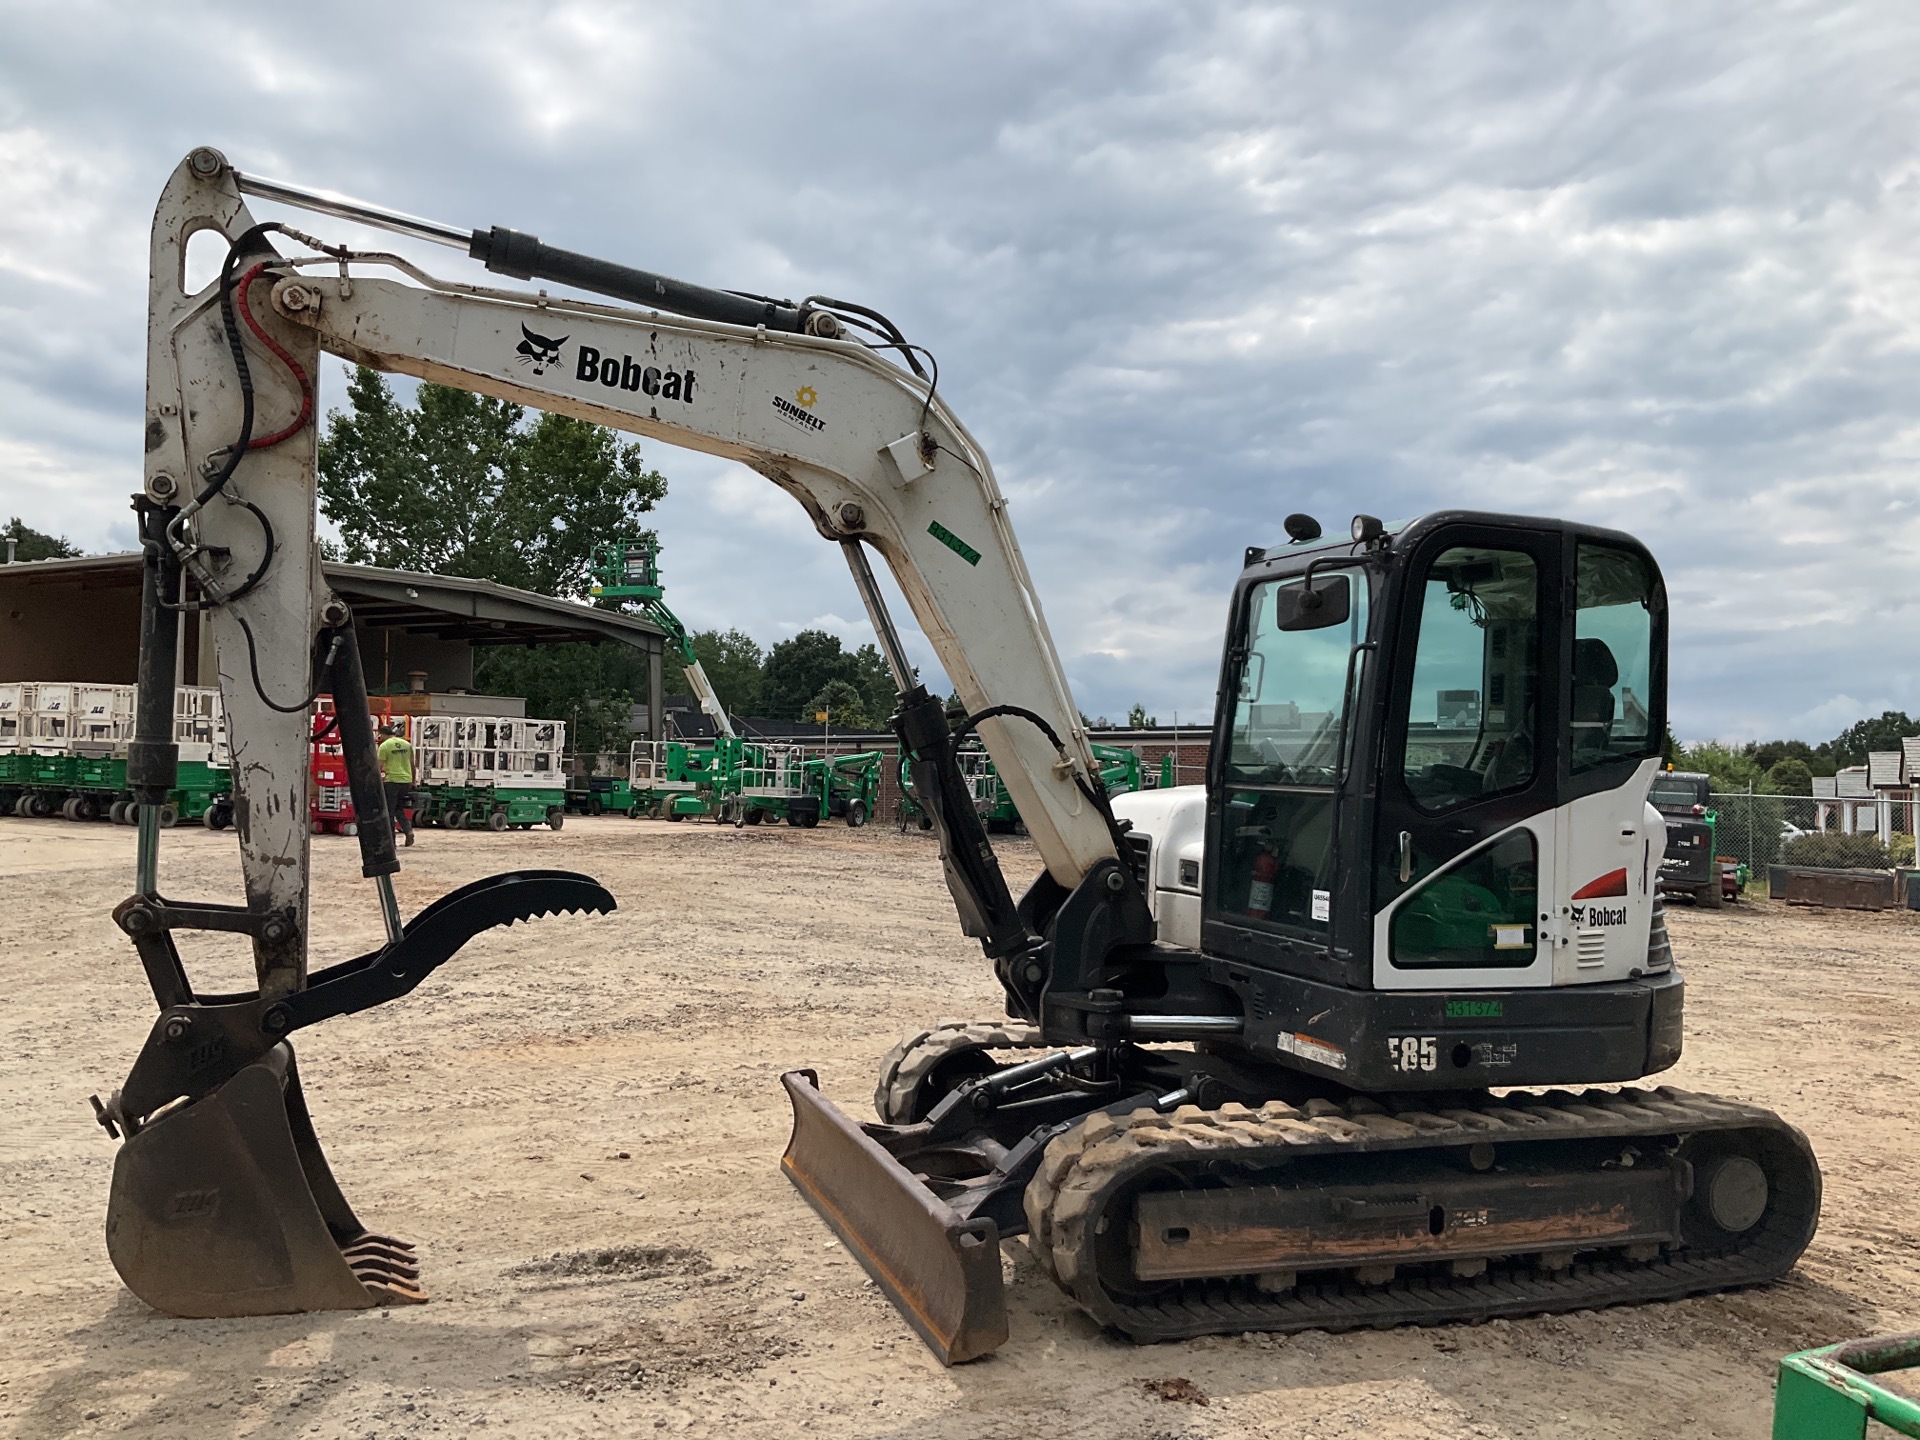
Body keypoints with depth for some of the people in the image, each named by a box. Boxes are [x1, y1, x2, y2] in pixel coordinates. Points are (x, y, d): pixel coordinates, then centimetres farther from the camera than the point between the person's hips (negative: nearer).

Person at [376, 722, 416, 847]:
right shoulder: (407, 744, 11)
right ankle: (408, 830, -5)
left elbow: (379, 766, -10)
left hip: (391, 781, -5)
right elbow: (412, 765, 14)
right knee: (399, 809, 18)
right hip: (406, 781, 5)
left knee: (389, 812, 4)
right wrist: (413, 781, 22)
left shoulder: (384, 746, -6)